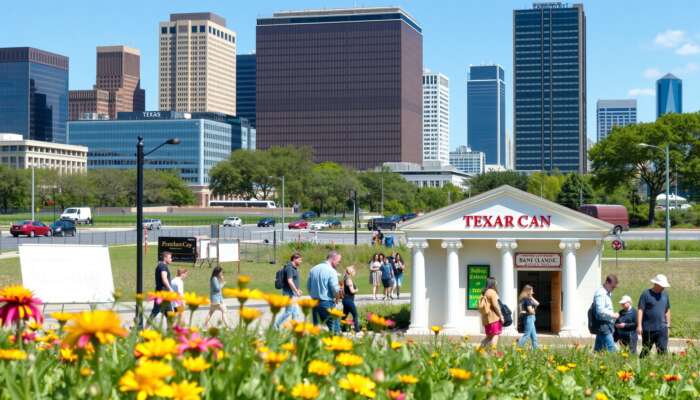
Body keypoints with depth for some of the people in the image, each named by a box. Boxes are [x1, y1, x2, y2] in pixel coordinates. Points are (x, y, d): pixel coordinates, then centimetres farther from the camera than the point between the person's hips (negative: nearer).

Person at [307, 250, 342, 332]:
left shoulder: (313, 269, 8)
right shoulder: (331, 271, -13)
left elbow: (308, 286, 13)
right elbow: (335, 290, -18)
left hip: (315, 303, 7)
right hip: (327, 304, -7)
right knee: (334, 329, -1)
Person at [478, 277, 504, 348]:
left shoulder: (484, 293, 16)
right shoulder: (492, 292, -10)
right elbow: (495, 305, -16)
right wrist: (501, 316, -10)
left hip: (486, 318, 8)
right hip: (494, 318, -8)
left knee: (489, 336, 15)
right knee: (495, 335, -5)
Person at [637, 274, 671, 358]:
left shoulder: (665, 295, 11)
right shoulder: (646, 294, -6)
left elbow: (667, 311, 20)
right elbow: (640, 310, -9)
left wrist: (668, 325, 16)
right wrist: (639, 325, -14)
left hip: (662, 329, 4)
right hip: (648, 329, -4)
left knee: (663, 350, -4)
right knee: (645, 351, 7)